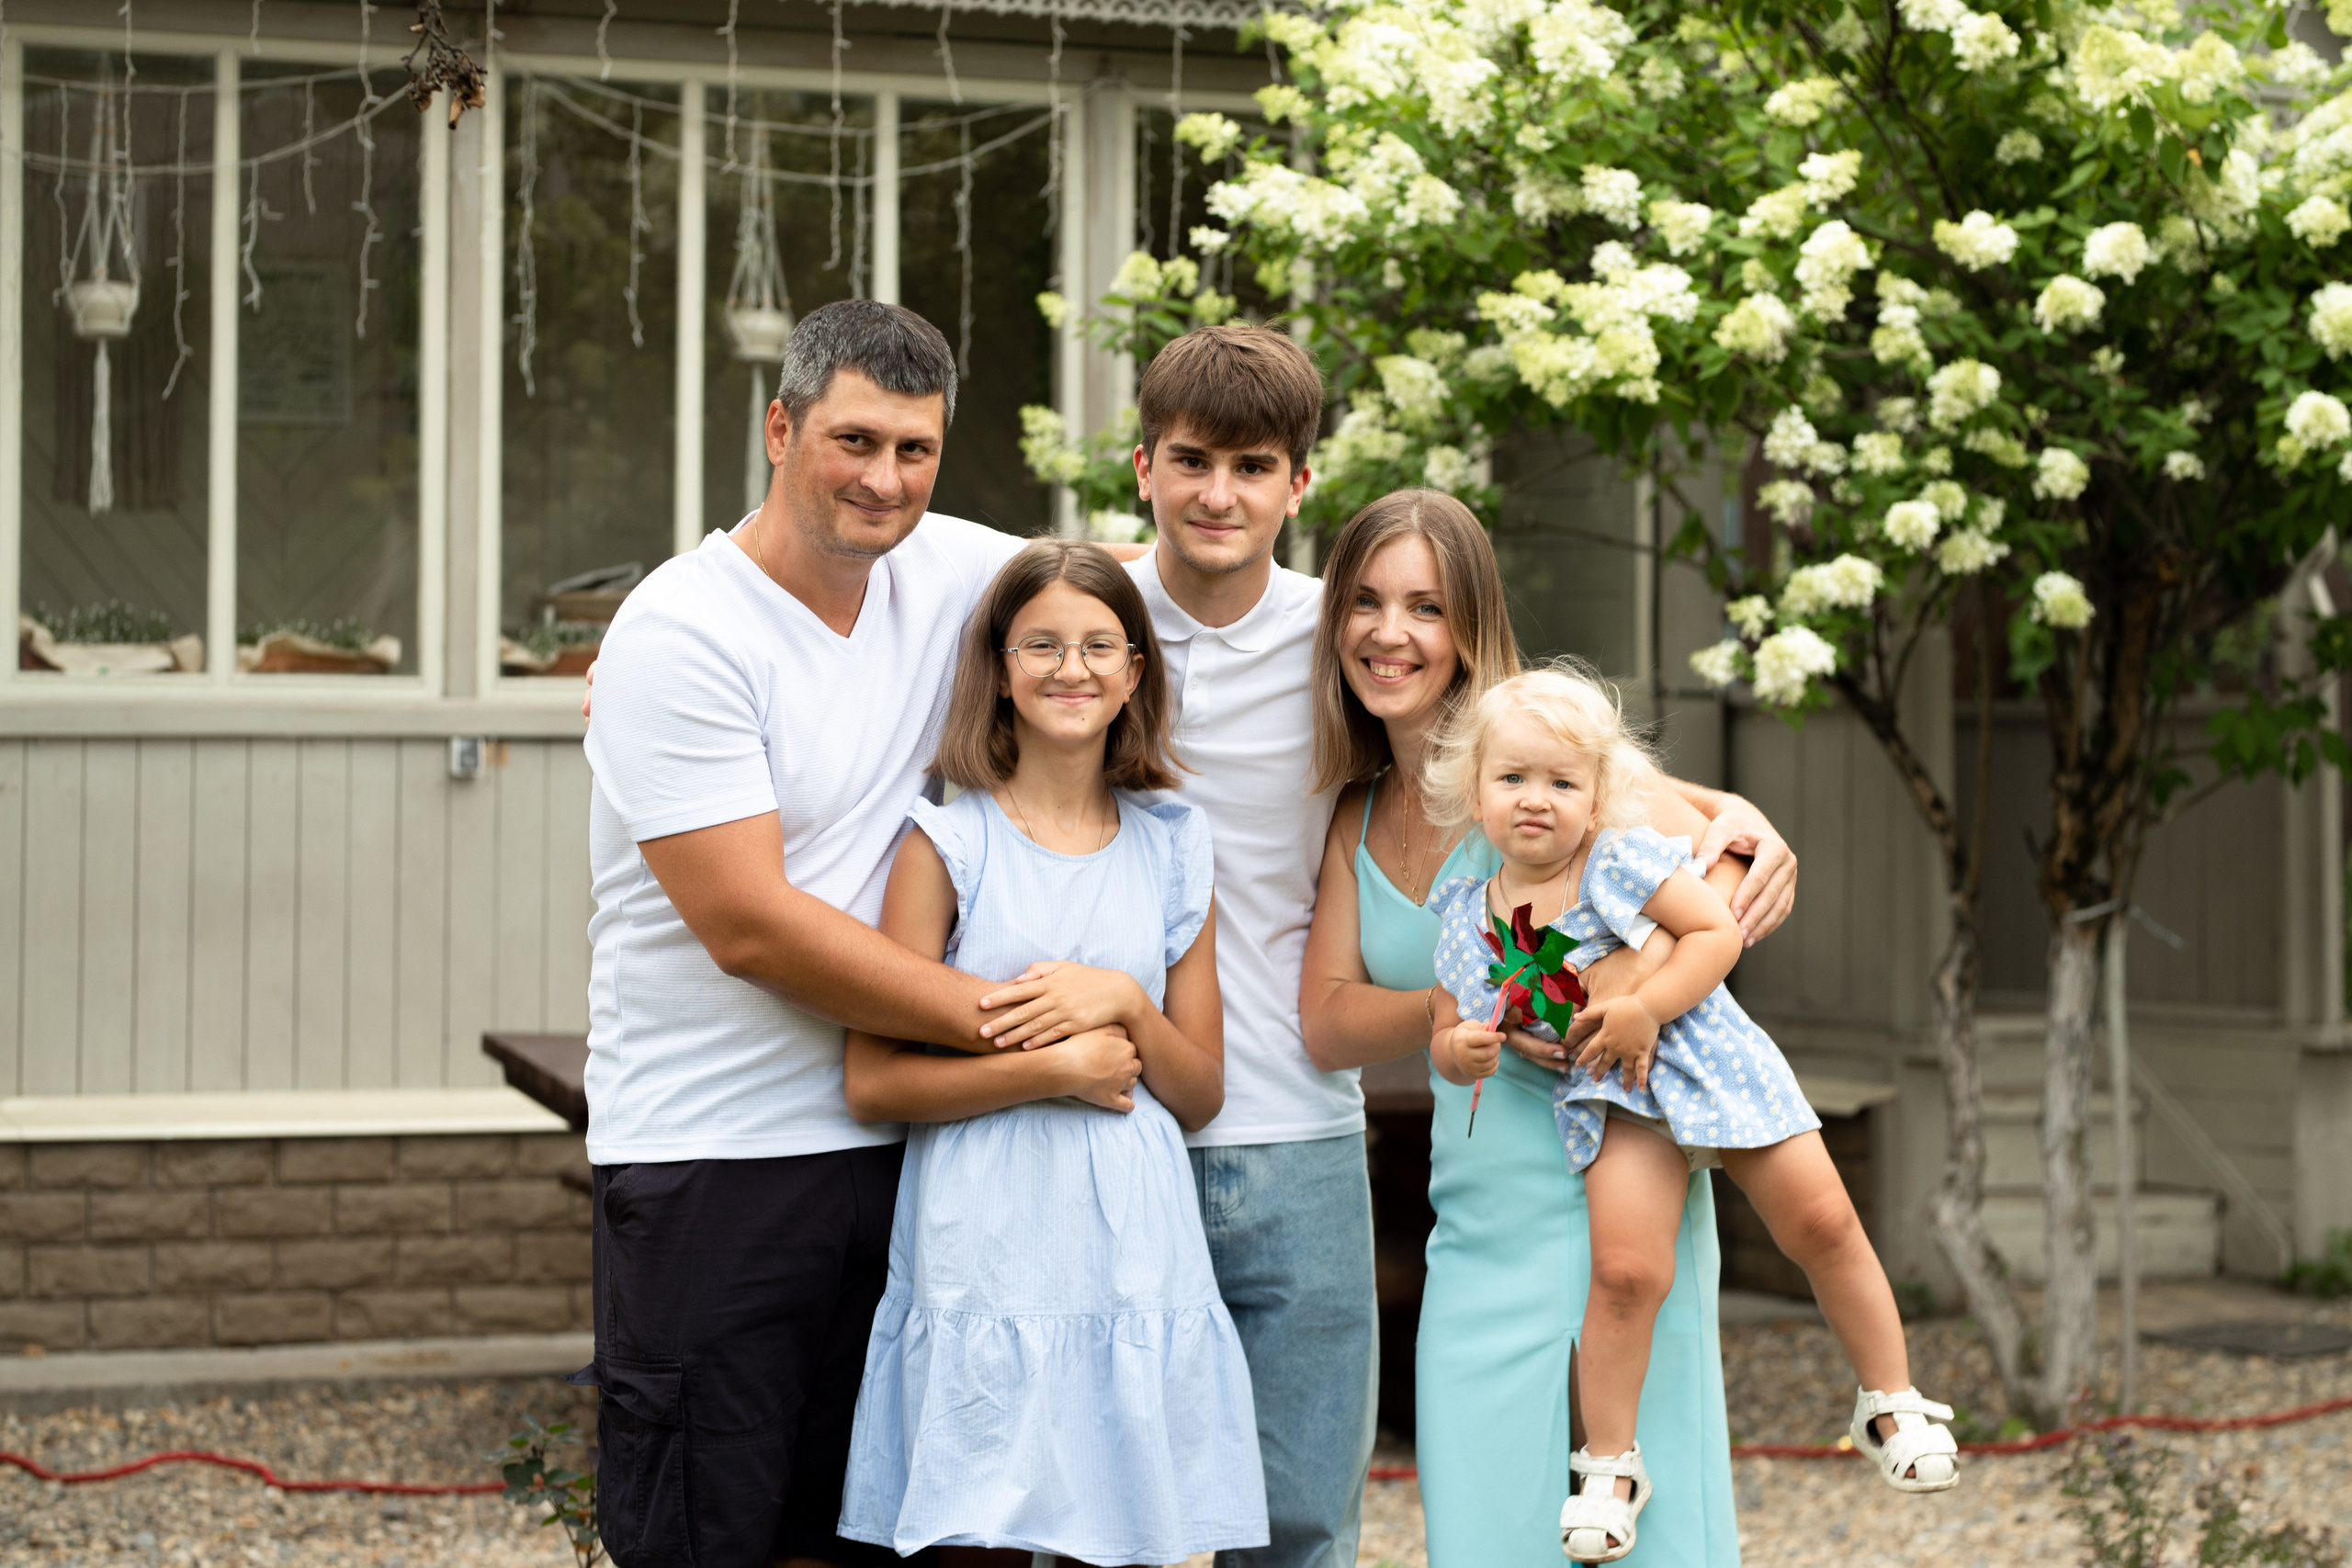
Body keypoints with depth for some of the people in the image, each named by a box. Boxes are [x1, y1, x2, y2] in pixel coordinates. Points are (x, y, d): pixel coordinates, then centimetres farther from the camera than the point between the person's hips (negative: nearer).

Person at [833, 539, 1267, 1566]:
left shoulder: (1171, 846, 11)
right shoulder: (949, 842, 0)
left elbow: (1201, 1094, 13)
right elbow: (871, 1084, -5)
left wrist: (1127, 1007, -5)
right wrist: (1053, 1067, -12)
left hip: (1140, 1261, 3)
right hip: (987, 1260, -3)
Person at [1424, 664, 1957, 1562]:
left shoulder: (1623, 862, -9)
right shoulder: (1463, 916, 1)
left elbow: (1719, 931, -11)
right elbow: (1445, 1034, 9)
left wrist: (1646, 1007, -22)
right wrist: (1460, 1051, -15)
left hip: (1710, 1064, -1)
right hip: (1615, 1098, 1)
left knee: (1822, 1224, -3)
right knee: (1625, 1269, -17)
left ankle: (1889, 1402, 16)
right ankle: (1609, 1463, 0)